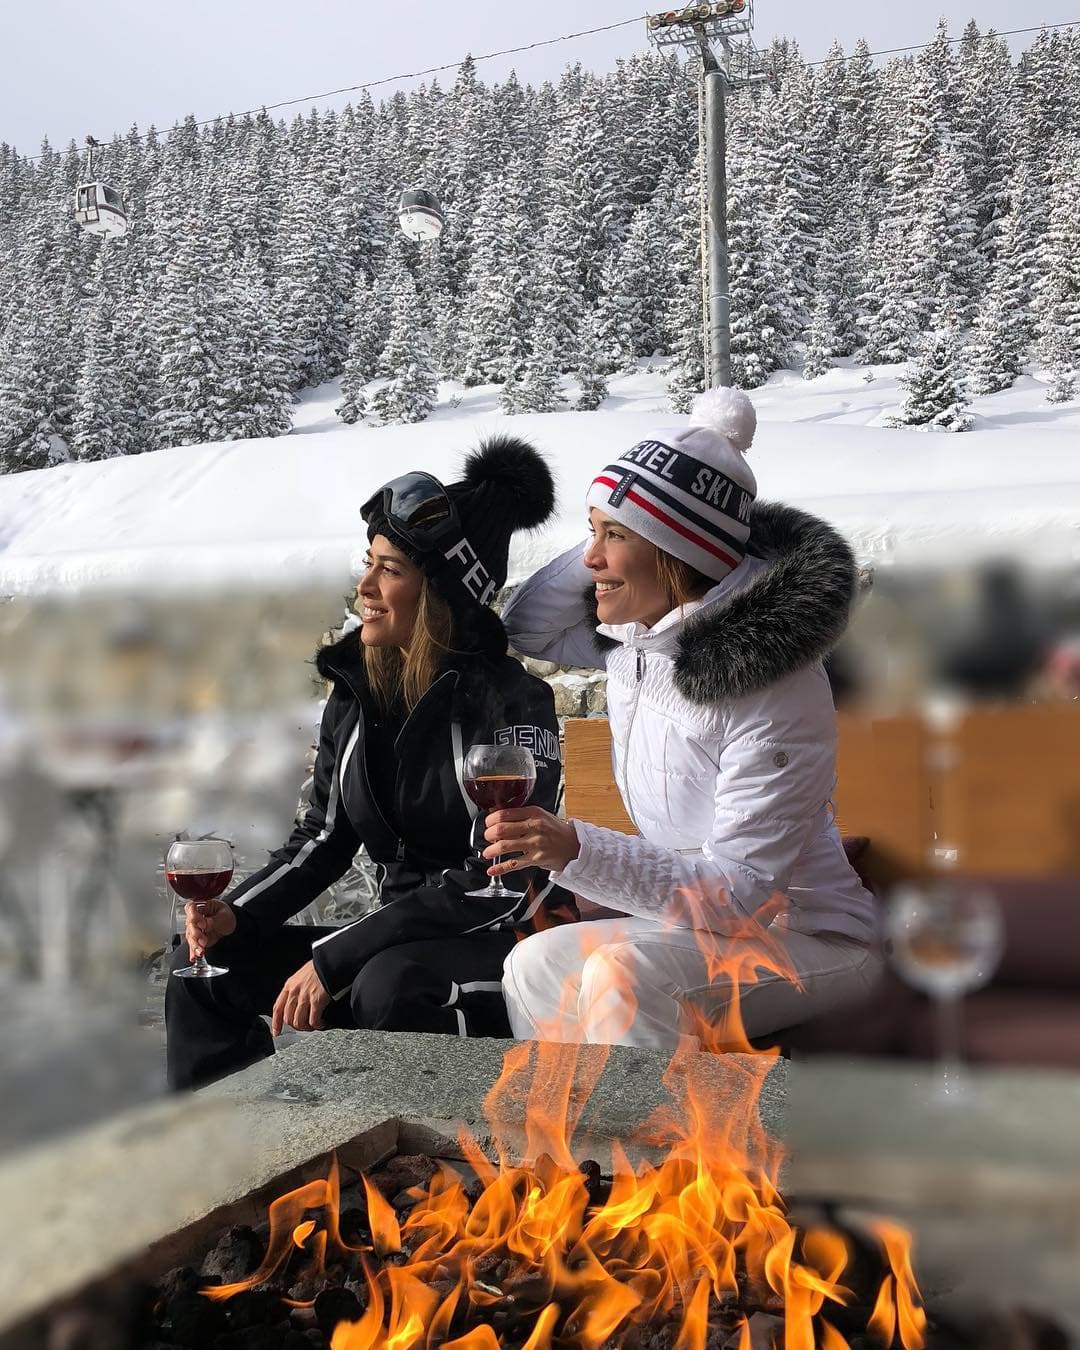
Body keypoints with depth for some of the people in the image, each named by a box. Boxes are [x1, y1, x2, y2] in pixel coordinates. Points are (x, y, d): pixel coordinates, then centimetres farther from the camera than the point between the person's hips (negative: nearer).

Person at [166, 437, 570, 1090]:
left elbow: (496, 885, -22)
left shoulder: (512, 703, -16)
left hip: (506, 944, -7)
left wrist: (332, 959, -23)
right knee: (206, 963, 0)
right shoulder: (357, 693, 6)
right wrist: (238, 915, -6)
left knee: (389, 986, -37)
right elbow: (325, 837, 13)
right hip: (401, 940, 7)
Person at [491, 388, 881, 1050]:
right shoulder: (632, 636, -2)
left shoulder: (770, 682, -26)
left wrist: (578, 850, -39)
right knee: (534, 965, -10)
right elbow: (525, 627, 13)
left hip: (807, 940, -8)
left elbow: (745, 890, -26)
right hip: (699, 919, 8)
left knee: (625, 972, -30)